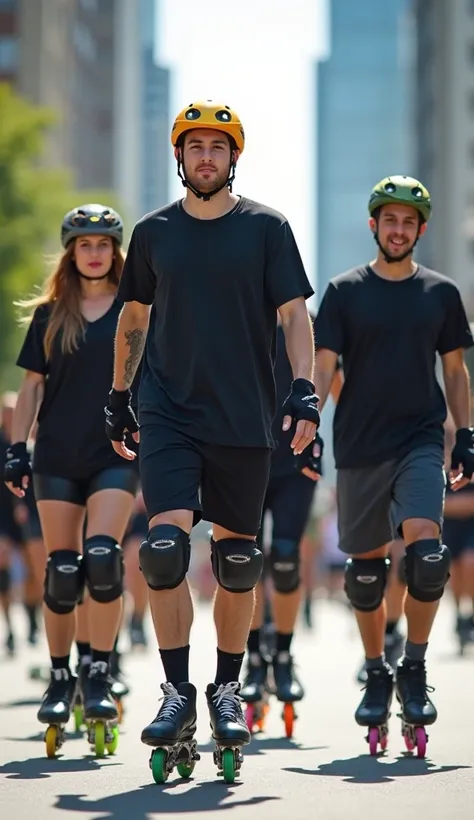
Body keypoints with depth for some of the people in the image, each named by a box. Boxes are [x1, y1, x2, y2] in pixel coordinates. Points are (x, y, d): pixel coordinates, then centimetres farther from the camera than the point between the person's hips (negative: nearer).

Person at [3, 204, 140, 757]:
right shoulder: (50, 314, 9)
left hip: (116, 453, -2)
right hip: (58, 455, 2)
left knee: (102, 557, -16)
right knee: (61, 570, 2)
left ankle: (98, 675, -6)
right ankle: (60, 679, 13)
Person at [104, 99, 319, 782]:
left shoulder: (266, 228, 3)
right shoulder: (154, 232, 8)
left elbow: (294, 313, 0)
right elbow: (134, 316, 18)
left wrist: (305, 390, -13)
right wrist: (118, 398, 18)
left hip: (245, 419, 0)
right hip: (168, 414, 0)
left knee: (236, 560, 6)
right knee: (164, 548, -14)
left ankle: (227, 690, 22)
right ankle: (177, 691, -6)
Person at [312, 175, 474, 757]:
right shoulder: (346, 292, 3)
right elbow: (323, 368, 0)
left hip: (421, 441, 0)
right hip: (359, 446, 0)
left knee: (426, 552, -19)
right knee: (365, 567, 7)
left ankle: (414, 670, -4)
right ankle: (376, 676, 24)